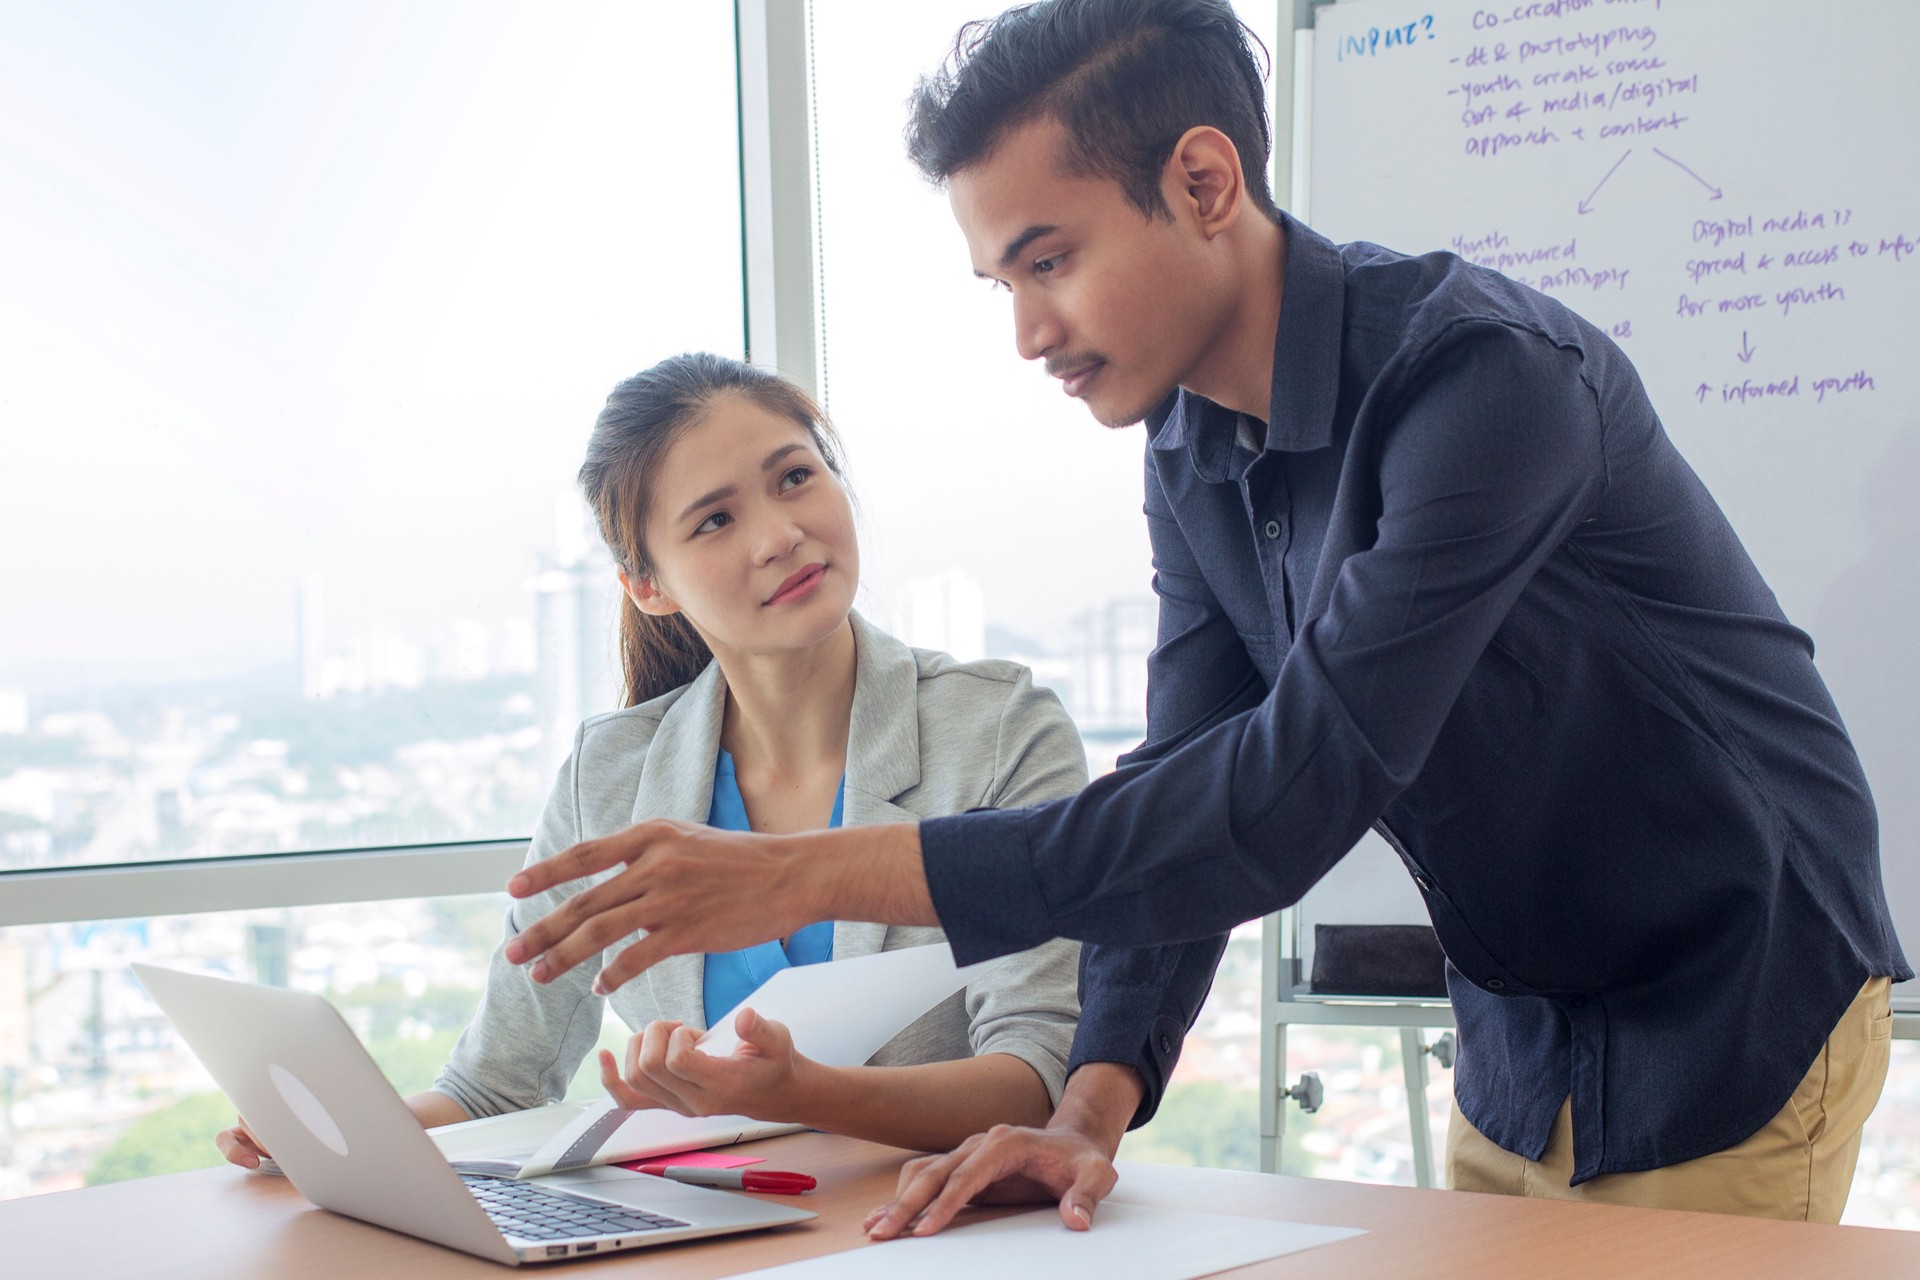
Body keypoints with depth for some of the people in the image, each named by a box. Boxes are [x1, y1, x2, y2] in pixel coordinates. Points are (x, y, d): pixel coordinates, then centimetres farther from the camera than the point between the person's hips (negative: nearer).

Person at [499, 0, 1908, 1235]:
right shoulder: (1191, 453, -2)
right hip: (1518, 1037, 7)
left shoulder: (1491, 377, -29)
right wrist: (1094, 1104, -19)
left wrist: (820, 873, -36)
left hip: (1733, 1022, -7)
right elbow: (1190, 797, -3)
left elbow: (1292, 794, -35)